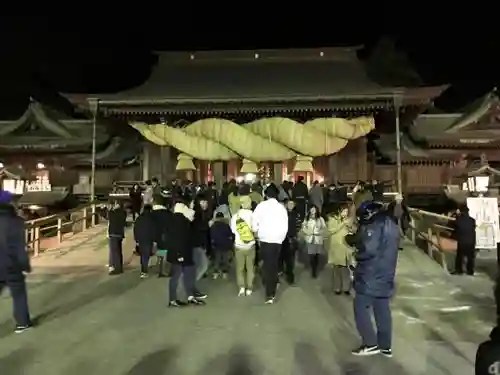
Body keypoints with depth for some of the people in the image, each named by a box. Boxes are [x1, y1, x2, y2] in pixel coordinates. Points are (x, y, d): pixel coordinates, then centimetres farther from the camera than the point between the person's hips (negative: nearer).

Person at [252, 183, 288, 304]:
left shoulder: (261, 205, -2)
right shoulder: (282, 207, 5)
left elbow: (254, 221, -5)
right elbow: (285, 226, 4)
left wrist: (257, 232, 12)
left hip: (265, 239, -2)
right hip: (277, 240, 2)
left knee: (267, 266, 3)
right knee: (274, 265, 13)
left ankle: (270, 294, -2)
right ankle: (272, 293, 19)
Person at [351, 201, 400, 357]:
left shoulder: (376, 226, -19)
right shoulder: (392, 225, 12)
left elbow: (368, 249, -26)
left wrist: (357, 256, -7)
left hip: (370, 276, -9)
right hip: (385, 276, 9)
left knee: (361, 309, 3)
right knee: (383, 311, 14)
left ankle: (370, 344, 6)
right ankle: (386, 346, 22)